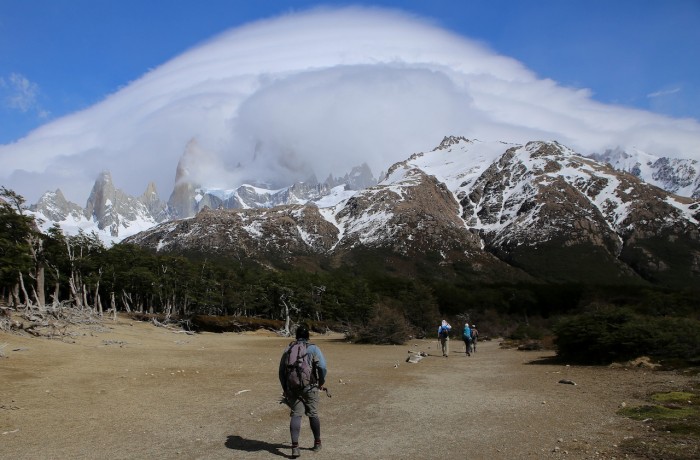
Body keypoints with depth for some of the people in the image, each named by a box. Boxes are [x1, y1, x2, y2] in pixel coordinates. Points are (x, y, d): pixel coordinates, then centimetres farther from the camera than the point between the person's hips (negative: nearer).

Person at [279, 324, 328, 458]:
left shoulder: (288, 349, 9)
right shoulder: (313, 348, -1)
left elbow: (281, 371, 11)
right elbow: (323, 367, -14)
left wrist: (284, 388, 21)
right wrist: (321, 382, 2)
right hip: (309, 387, -2)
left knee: (296, 415, 3)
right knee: (313, 414, 13)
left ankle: (295, 447, -11)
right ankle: (317, 443, 28)